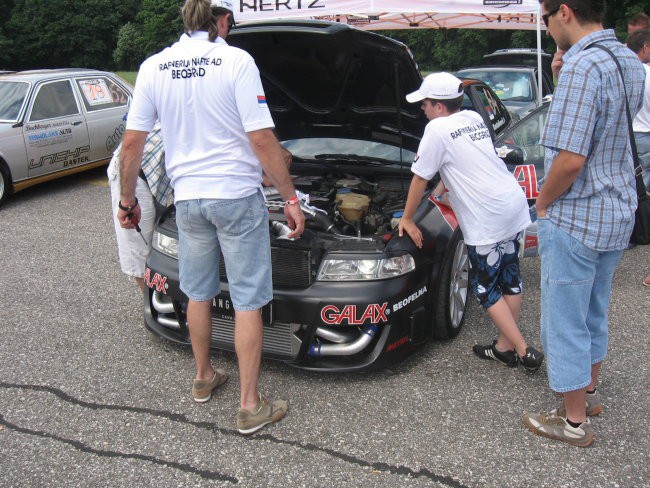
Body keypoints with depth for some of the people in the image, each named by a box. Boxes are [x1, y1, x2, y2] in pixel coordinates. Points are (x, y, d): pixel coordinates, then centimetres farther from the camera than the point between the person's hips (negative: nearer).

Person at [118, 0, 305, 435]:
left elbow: (132, 143, 4)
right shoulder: (236, 61, -10)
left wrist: (128, 198, 16)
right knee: (248, 301, 4)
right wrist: (291, 197, -6)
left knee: (199, 293, 21)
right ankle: (251, 407, 11)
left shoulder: (153, 66, 3)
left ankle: (204, 378, 38)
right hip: (237, 196, -4)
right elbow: (262, 140, -14)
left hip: (188, 198, 5)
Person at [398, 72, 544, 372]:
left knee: (486, 288, 5)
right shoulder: (475, 119, 15)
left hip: (487, 219, -8)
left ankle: (524, 352, 4)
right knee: (510, 279, 15)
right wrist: (440, 190, 34)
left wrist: (407, 218, 8)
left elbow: (420, 178, -2)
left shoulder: (437, 129, -8)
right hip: (515, 204, 9)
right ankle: (505, 347, 27)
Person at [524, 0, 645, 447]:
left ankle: (574, 421, 19)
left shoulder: (582, 66, -22)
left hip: (576, 218, -9)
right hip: (619, 213, 9)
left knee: (566, 319, 5)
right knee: (595, 310, 24)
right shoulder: (629, 61, 7)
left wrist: (543, 203, -10)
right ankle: (588, 389, 42)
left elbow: (570, 159, -27)